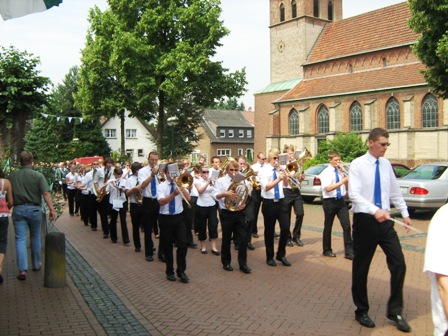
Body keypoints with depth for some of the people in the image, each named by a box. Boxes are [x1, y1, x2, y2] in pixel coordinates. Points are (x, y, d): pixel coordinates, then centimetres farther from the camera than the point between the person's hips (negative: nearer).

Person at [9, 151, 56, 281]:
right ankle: (36, 265, 28)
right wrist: (51, 209, -14)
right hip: (34, 209, -1)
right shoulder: (38, 175, -7)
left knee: (20, 239, 1)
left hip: (18, 209, 1)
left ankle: (22, 269, -8)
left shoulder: (12, 176, 1)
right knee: (35, 238, 15)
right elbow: (45, 193, -15)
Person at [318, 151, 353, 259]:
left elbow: (346, 186, 14)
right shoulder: (326, 172, -7)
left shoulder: (340, 171, 8)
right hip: (330, 201, -4)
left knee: (347, 226, -3)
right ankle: (327, 250, 23)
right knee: (328, 227, 8)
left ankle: (349, 251, 0)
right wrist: (342, 181, -25)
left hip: (340, 201, 4)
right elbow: (328, 188, -20)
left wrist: (347, 178, -3)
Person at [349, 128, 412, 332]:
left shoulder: (386, 164, 8)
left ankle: (395, 311, 17)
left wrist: (404, 213, 16)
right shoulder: (357, 165, -9)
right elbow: (354, 194, -20)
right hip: (365, 220, -5)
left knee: (399, 264, 0)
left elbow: (395, 191, 17)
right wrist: (375, 210, -31)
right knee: (361, 268, 7)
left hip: (384, 220, 5)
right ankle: (361, 312, 26)